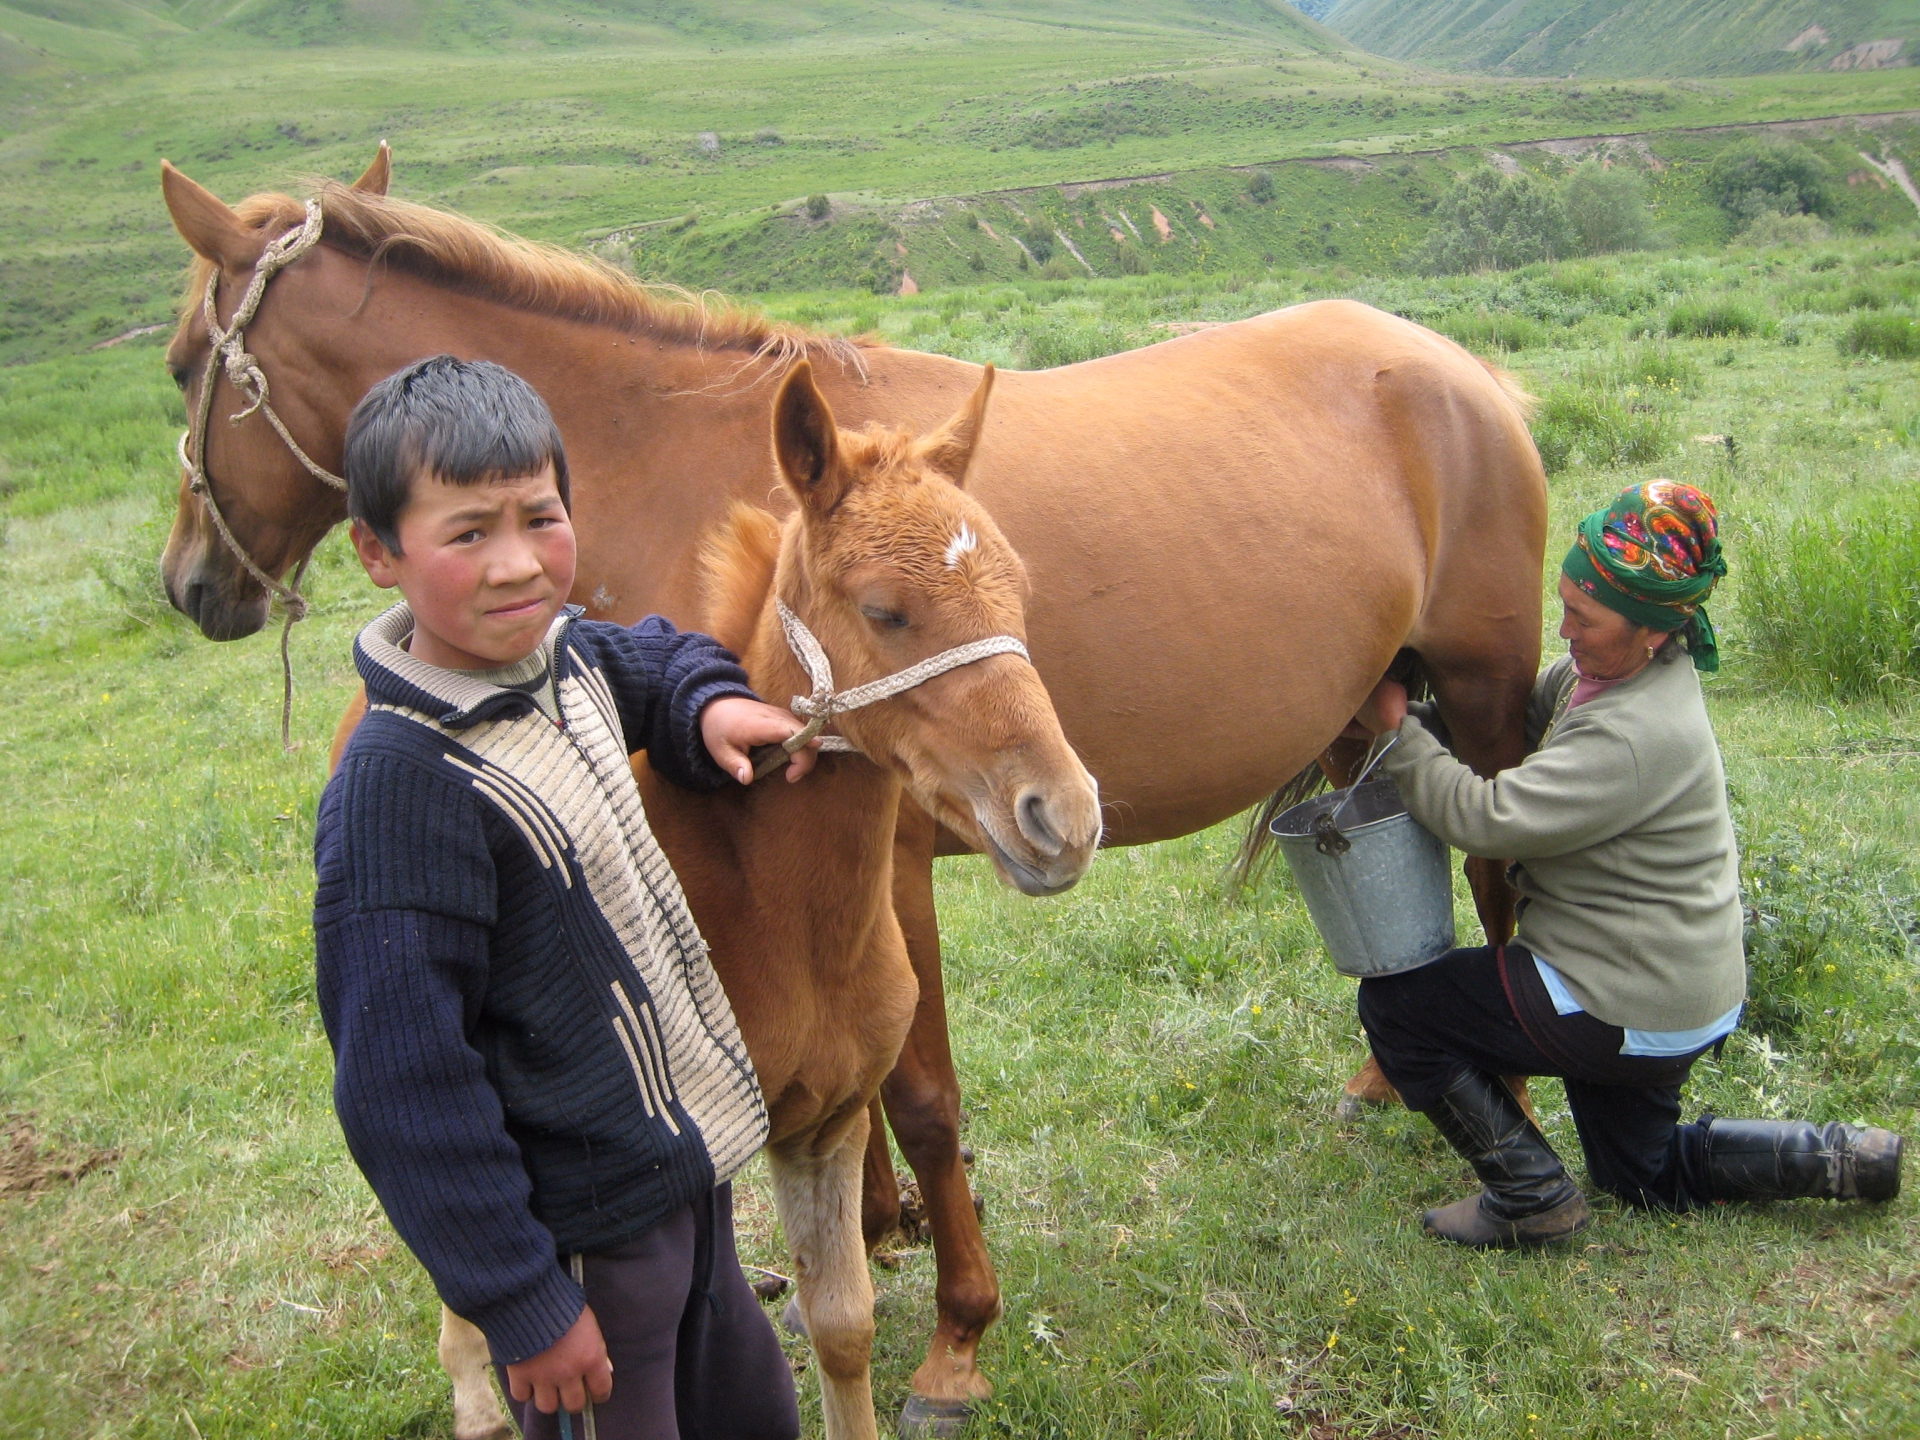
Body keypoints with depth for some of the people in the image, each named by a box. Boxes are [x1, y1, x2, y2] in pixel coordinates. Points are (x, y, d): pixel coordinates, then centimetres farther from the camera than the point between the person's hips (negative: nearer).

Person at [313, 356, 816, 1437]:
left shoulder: (563, 651, -4)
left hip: (687, 1164, 8)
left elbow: (657, 657, 22)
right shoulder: (404, 783, -27)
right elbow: (403, 1083, -23)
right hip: (583, 1229, -8)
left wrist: (708, 706, -1)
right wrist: (521, 1301, -17)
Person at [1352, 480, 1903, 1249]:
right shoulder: (1603, 670, -2)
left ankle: (1531, 1201, 2)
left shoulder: (1639, 737, -31)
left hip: (1634, 1012, -10)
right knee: (1650, 1176, 29)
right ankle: (1839, 1159, 22)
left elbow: (1485, 816, -32)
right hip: (1674, 987, 10)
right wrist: (1417, 718, -13)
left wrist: (1397, 730, -23)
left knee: (1394, 1005, -4)